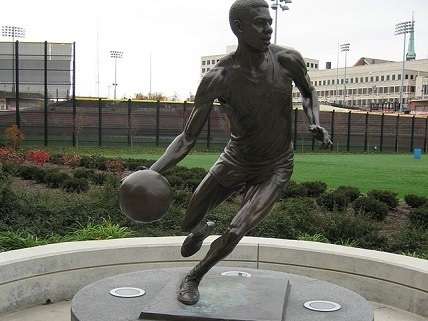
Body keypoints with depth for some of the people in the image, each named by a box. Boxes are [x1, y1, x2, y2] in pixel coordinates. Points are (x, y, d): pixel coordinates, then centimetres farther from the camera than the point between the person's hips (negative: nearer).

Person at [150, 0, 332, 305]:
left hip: (275, 170, 0)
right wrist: (152, 172, -35)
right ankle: (202, 229, 53)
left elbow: (309, 92, 6)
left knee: (235, 233, -17)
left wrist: (315, 122, -14)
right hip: (234, 162, 1)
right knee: (189, 223, 12)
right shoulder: (217, 79, -24)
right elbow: (188, 138, -21)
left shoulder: (288, 60, -18)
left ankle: (193, 278, 14)